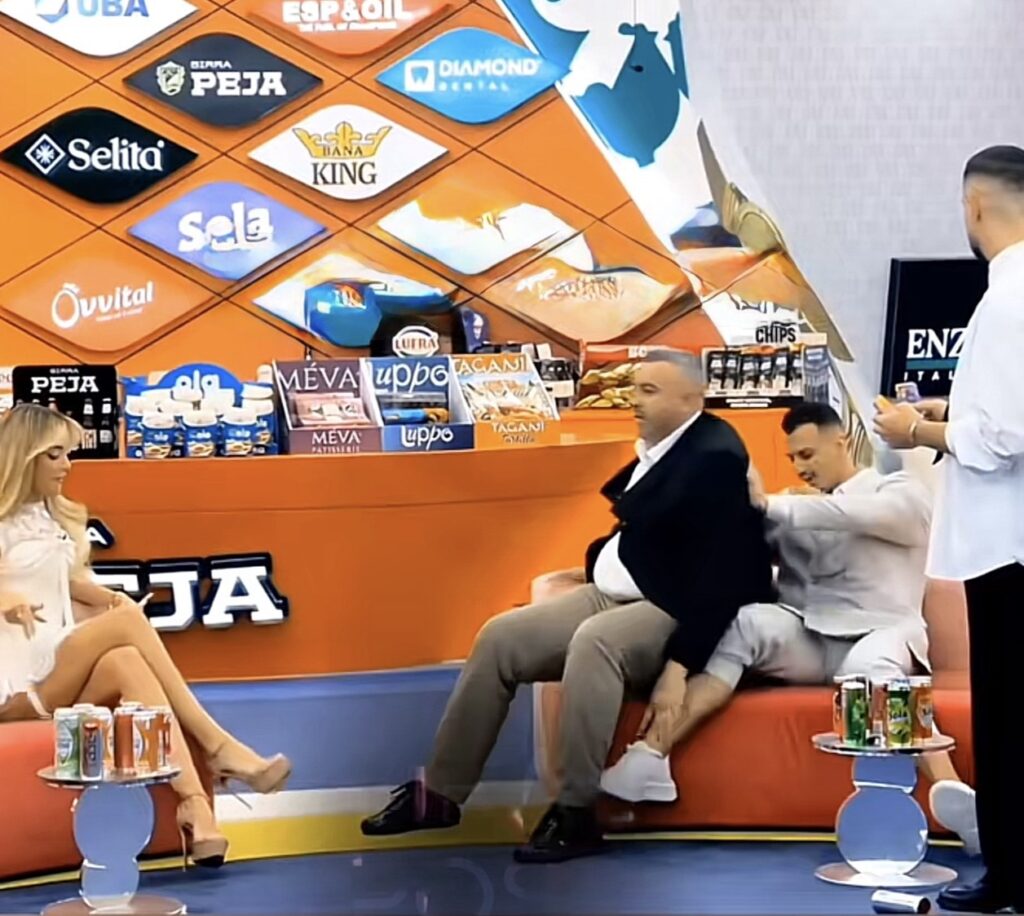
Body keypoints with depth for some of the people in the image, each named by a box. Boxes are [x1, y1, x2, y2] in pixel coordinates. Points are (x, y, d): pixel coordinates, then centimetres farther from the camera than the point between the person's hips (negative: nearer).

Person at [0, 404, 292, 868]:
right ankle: (216, 745, -27)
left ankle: (193, 801, -45)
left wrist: (109, 597, 3)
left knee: (125, 663, -29)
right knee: (128, 620, -27)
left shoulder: (56, 517, 19)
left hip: (64, 669, 6)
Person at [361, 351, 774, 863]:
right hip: (612, 596, 9)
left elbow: (720, 580, -23)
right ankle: (439, 795, 3)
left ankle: (576, 815, -30)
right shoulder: (657, 448, 11)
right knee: (501, 638, -3)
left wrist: (680, 666, -27)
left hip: (672, 614, -9)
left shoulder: (716, 459, -16)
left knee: (593, 642, -37)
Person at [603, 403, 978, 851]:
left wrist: (769, 505, -10)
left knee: (868, 664, -39)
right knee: (745, 621, -28)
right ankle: (649, 756, -42)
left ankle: (950, 795, -60)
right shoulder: (797, 506, 26)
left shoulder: (903, 493, 10)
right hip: (806, 636, 3)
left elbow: (850, 514, -12)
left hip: (878, 635, -3)